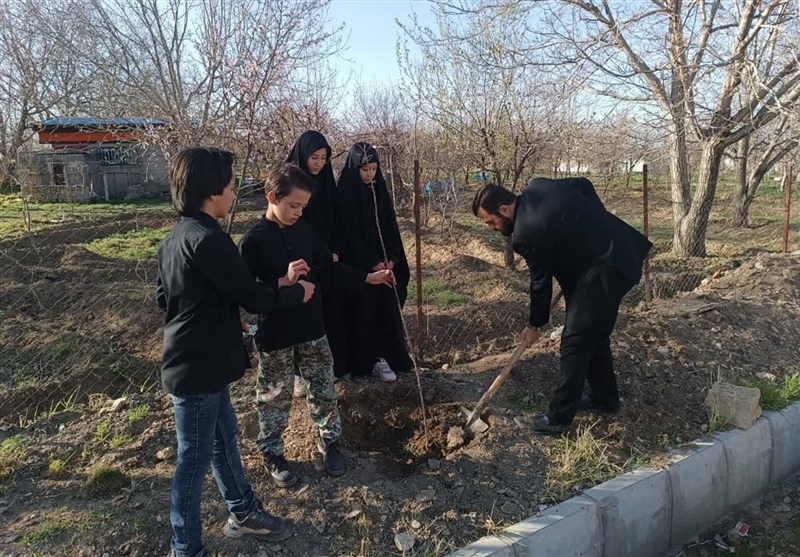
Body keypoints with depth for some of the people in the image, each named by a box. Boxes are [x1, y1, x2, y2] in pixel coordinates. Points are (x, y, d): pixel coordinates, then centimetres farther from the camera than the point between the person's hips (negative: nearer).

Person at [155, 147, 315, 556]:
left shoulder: (175, 238, 7)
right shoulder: (209, 239, -23)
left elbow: (164, 296, 16)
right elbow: (251, 295, -18)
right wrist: (298, 293, -2)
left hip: (193, 361, 10)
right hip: (200, 368, -10)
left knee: (224, 438, 22)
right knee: (196, 460, 4)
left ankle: (243, 513, 40)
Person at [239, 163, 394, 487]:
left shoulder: (305, 231, 1)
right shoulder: (253, 241, -14)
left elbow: (329, 270, 8)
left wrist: (367, 278, 4)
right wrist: (283, 281, -30)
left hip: (311, 329, 5)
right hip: (274, 336, -4)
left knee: (324, 391, 15)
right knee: (274, 398, 11)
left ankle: (330, 443, 35)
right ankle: (273, 455, 29)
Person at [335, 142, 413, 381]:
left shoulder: (380, 191, 8)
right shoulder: (345, 193, -10)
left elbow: (390, 227, 9)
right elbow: (347, 232, -13)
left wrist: (392, 258, -3)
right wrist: (371, 262, -15)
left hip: (384, 262, 5)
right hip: (357, 265, -5)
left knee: (386, 310, 3)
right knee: (362, 313, 0)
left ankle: (382, 357, 11)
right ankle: (361, 361, 11)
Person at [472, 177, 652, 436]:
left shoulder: (526, 233, -21)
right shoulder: (536, 187, 4)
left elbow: (541, 283, -10)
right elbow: (584, 185, 16)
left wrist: (535, 325, 5)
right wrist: (595, 225, 15)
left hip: (606, 269, -10)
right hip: (619, 249, 10)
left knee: (575, 340, -5)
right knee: (595, 334, 20)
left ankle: (558, 418, 3)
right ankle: (605, 397, 35)